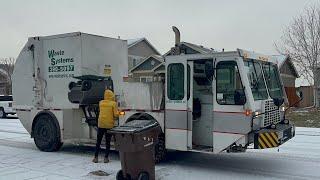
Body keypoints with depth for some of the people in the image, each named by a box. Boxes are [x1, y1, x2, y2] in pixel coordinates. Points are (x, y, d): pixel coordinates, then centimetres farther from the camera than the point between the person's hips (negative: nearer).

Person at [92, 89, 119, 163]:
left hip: (101, 124, 2)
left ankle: (96, 157, 12)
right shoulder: (113, 103, -8)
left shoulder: (101, 103, 2)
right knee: (108, 142, 7)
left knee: (98, 142, 11)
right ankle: (106, 158, 7)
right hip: (109, 125, -2)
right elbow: (116, 115, -12)